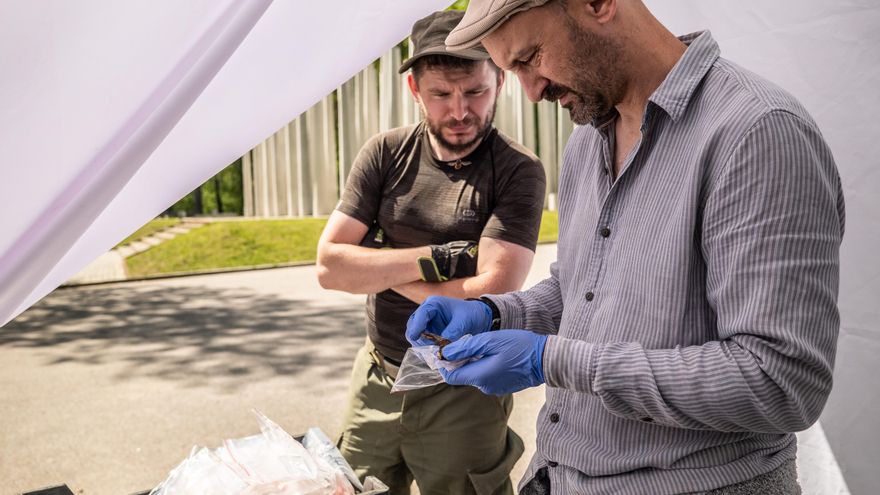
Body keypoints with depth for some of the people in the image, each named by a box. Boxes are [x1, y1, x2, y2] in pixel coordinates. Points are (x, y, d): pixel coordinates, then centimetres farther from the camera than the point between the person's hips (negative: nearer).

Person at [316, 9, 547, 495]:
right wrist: (434, 259, -21)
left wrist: (378, 268, -14)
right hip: (375, 381, 4)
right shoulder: (386, 153, -3)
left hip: (461, 394, -4)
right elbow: (329, 266, -9)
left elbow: (492, 298, -24)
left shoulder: (517, 170, -14)